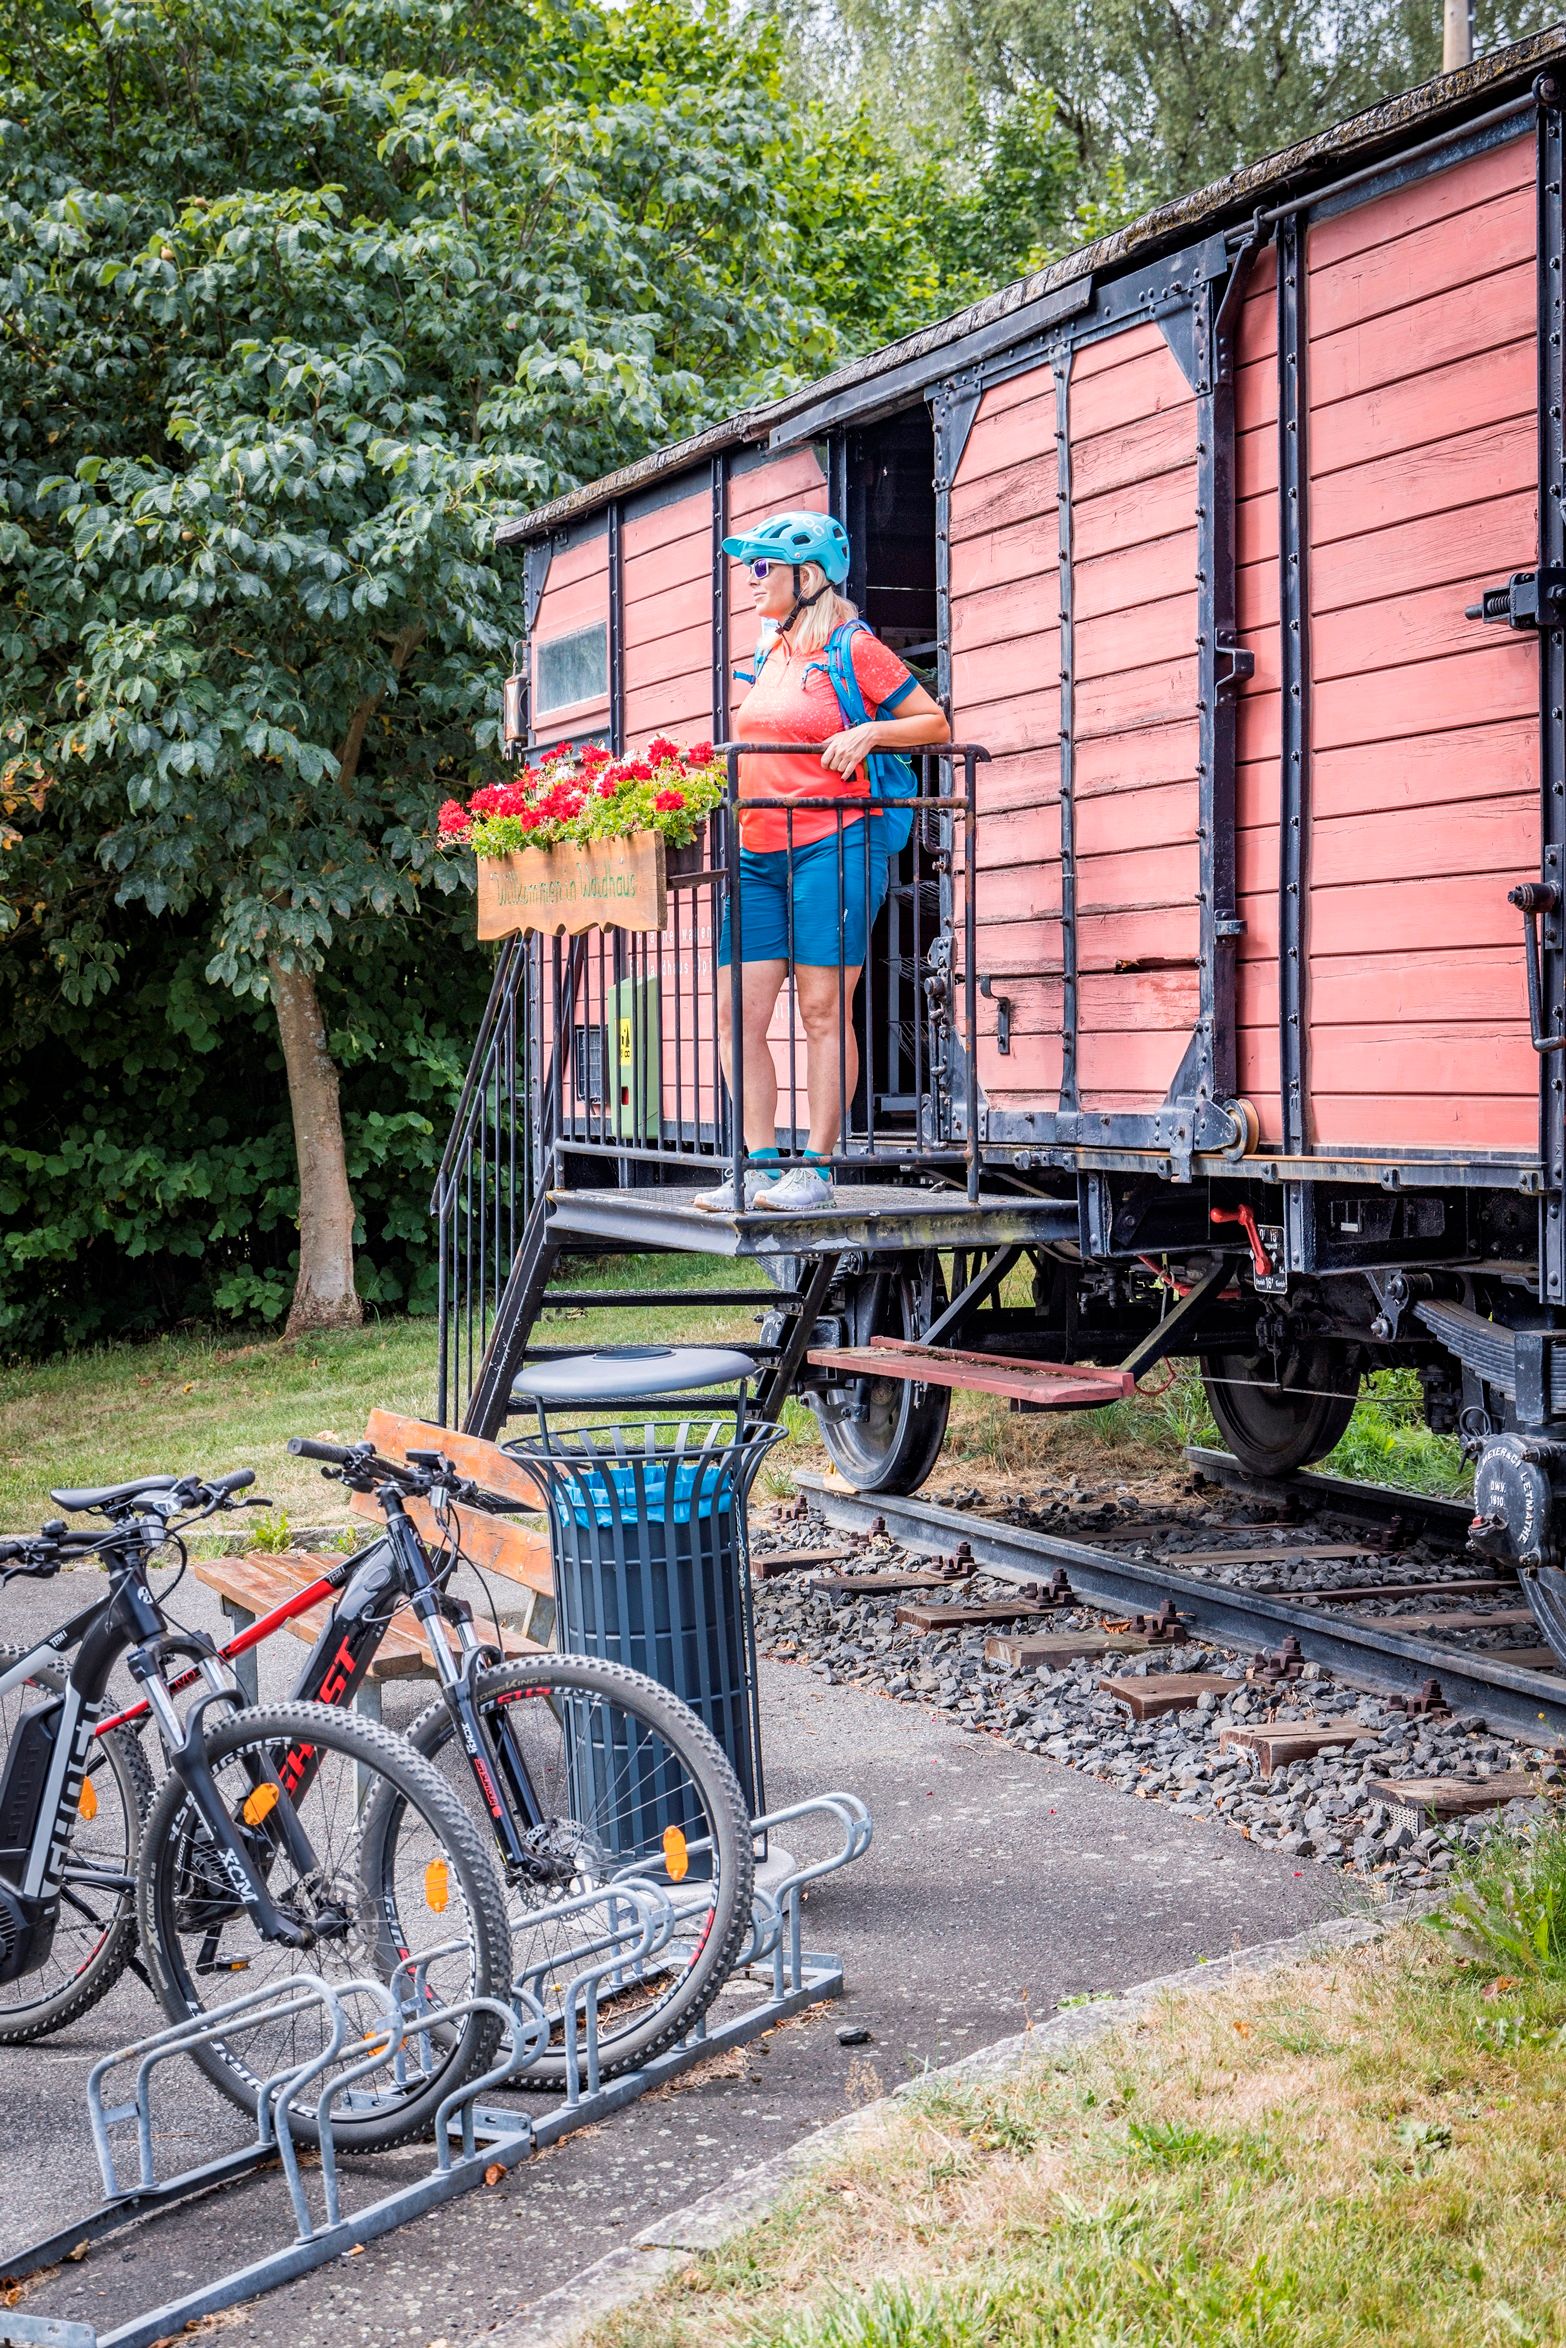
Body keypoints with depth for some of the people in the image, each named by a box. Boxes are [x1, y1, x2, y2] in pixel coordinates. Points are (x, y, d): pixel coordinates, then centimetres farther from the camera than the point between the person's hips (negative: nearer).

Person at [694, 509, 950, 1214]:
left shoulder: (852, 647, -4)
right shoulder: (771, 651, 17)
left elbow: (936, 724, -1)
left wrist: (867, 733, -15)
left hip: (833, 845, -7)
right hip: (759, 854, 7)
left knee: (823, 1012, -4)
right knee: (738, 1014, 0)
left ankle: (816, 1169, 1)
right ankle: (760, 1167, 5)